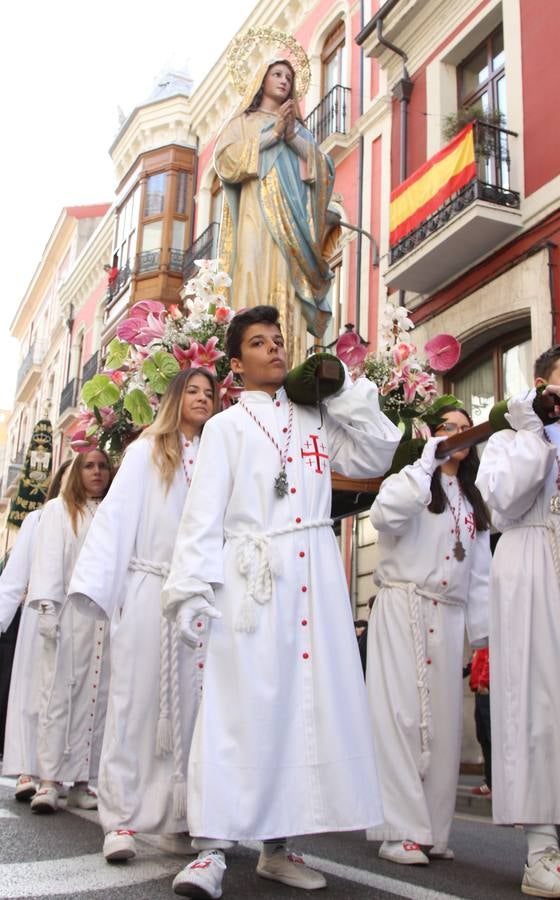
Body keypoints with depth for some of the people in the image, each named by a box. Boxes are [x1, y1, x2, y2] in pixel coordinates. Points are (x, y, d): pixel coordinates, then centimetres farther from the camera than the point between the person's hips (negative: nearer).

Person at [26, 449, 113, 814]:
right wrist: (47, 607, -10)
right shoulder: (58, 509, 12)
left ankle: (82, 780, 3)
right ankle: (49, 781, -4)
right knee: (60, 693, -4)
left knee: (96, 696, 0)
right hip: (68, 611, -2)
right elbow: (48, 558, 2)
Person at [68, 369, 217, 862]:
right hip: (149, 589, -2)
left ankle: (179, 816, 8)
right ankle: (122, 818, 2)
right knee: (137, 698, -1)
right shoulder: (147, 451, 7)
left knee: (189, 703, 2)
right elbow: (116, 515, 0)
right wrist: (97, 583, -10)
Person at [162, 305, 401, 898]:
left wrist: (342, 388, 12)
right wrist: (192, 587, -13)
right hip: (251, 579, -4)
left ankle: (277, 845, 12)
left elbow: (378, 454, 13)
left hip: (316, 580, 4)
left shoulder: (315, 421, 20)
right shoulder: (226, 426, 9)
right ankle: (212, 849, -6)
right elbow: (203, 513, -1)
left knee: (307, 703, 3)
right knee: (241, 705, -9)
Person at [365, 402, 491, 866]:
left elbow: (480, 572, 19)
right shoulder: (412, 481, 3)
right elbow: (386, 515, -21)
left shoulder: (473, 501, 22)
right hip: (403, 609, -6)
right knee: (401, 715, -9)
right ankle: (400, 831, -6)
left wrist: (484, 634, 13)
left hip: (449, 616, 6)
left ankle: (433, 829, 11)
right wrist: (427, 462, -14)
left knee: (443, 720, 4)